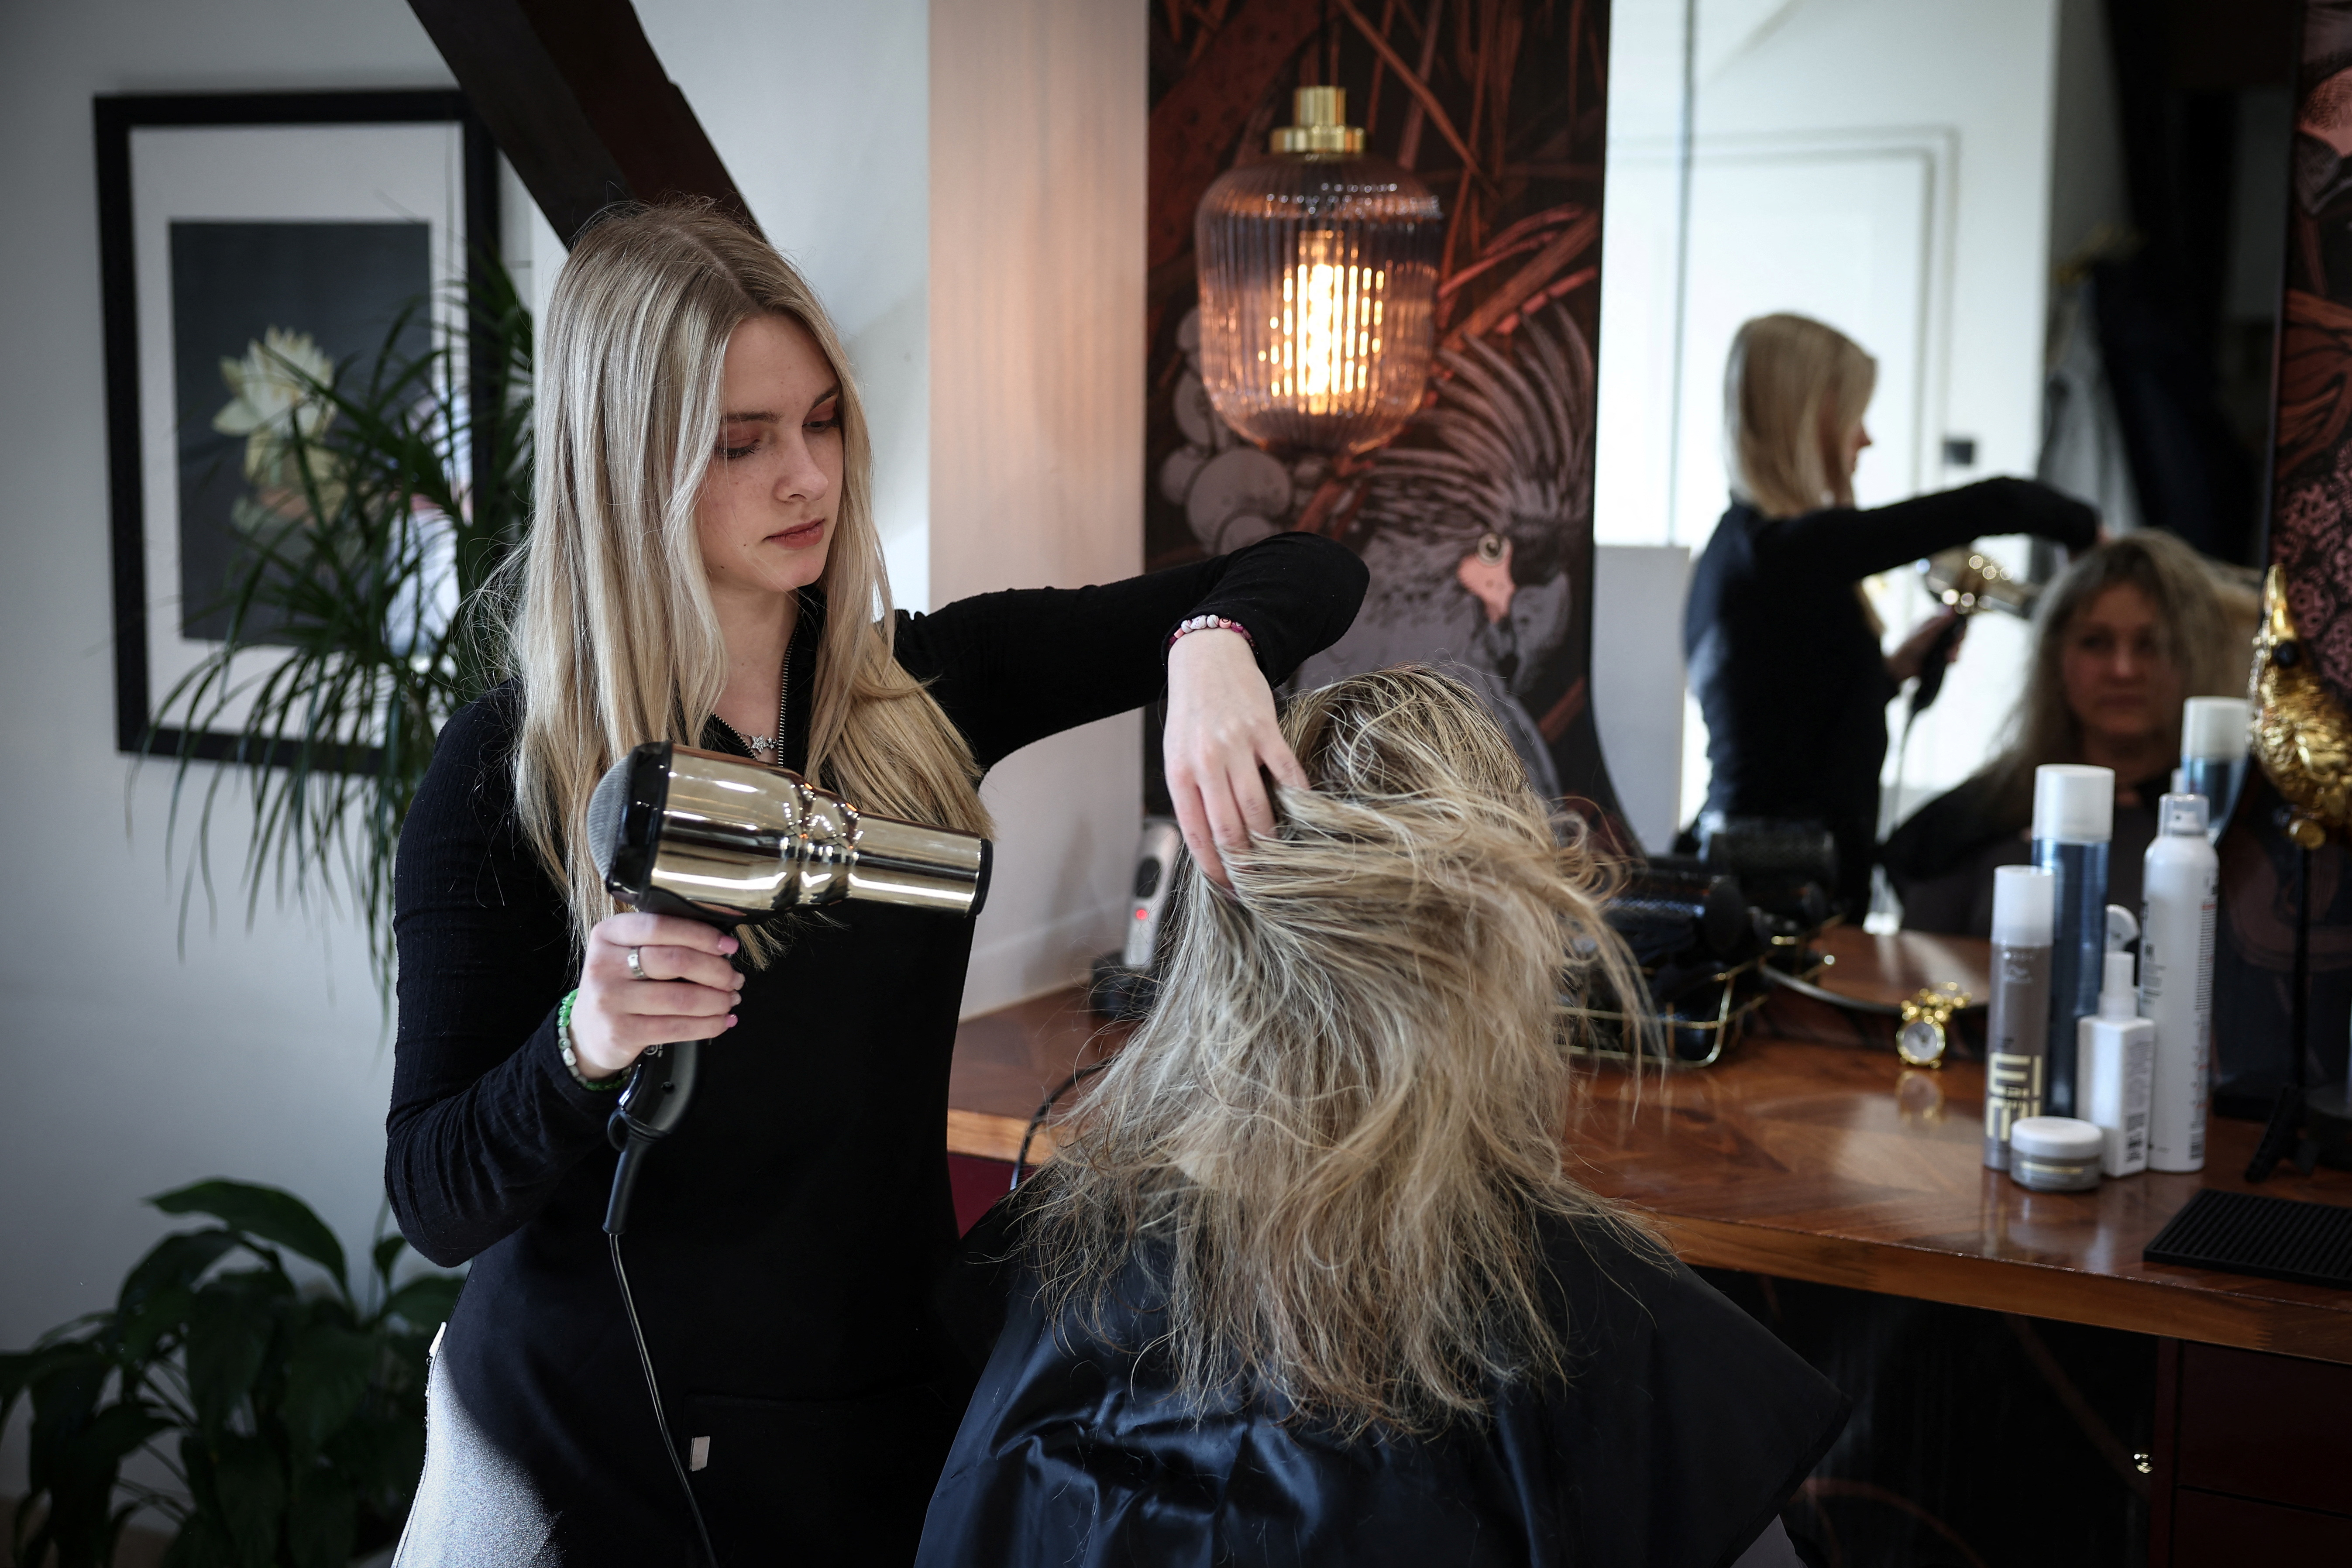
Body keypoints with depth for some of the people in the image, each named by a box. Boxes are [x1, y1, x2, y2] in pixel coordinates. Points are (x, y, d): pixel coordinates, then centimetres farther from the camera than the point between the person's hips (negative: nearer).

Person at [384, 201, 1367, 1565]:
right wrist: (580, 1050, -32)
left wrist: (1213, 645, -25)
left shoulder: (921, 694, -3)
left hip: (892, 1426, 3)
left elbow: (1311, 576, -3)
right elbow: (437, 1205, -12)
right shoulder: (508, 771, -12)